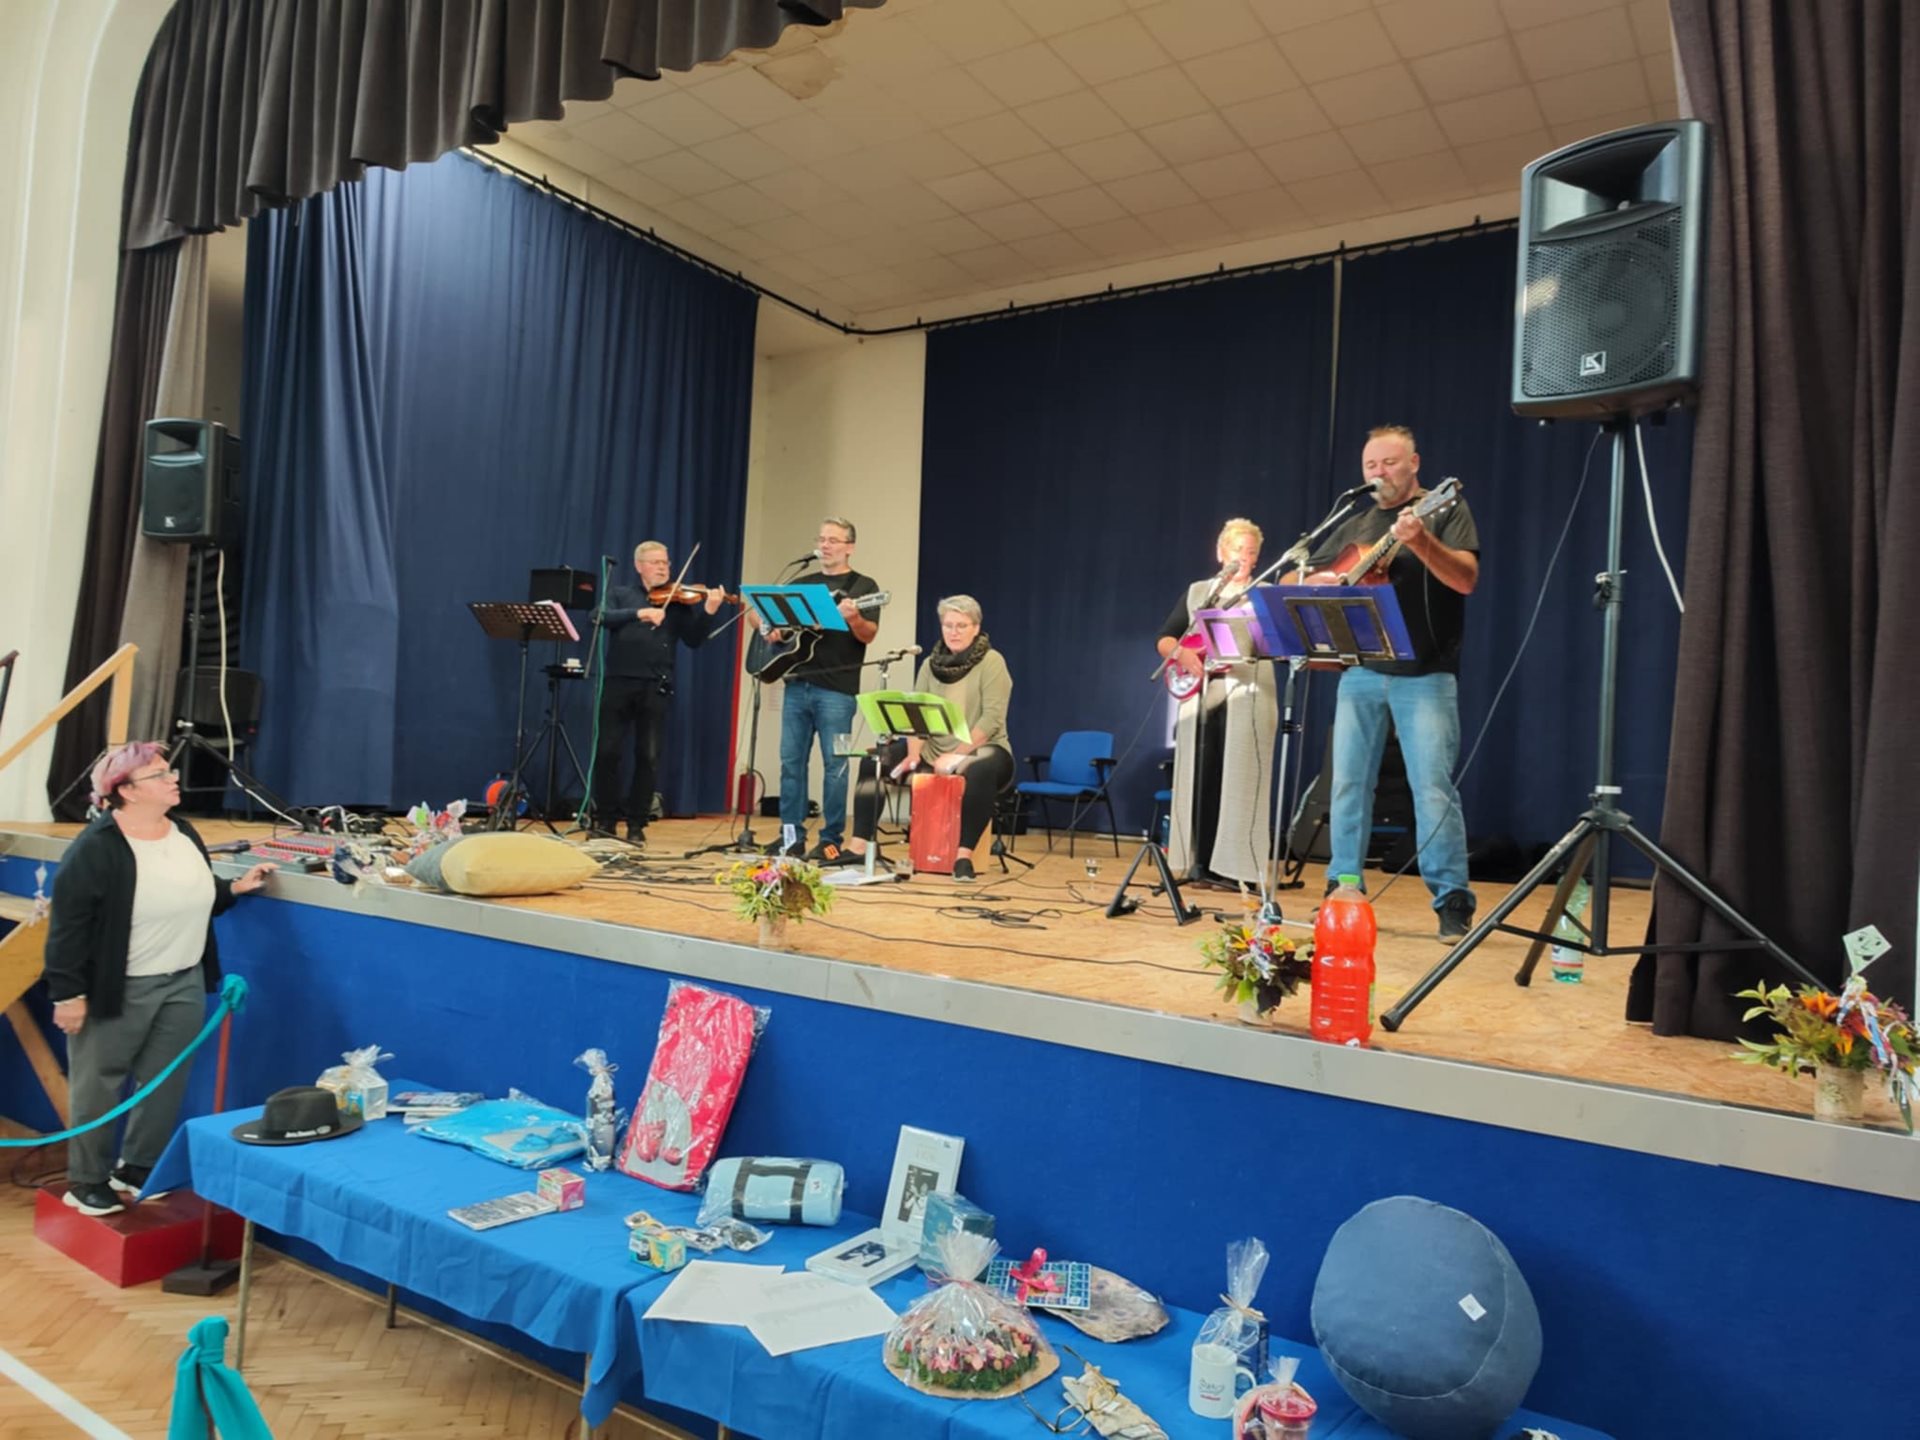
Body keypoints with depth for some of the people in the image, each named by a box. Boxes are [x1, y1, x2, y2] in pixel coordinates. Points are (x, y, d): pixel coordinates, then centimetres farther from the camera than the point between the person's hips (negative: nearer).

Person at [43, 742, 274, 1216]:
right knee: (98, 1086, 9)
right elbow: (68, 924, -16)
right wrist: (68, 993, -16)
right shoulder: (96, 847, -17)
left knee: (166, 1084, 14)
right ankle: (87, 1179, 26)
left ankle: (136, 1169, 31)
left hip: (184, 984, 7)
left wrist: (235, 888, 6)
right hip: (117, 991, -6)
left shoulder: (183, 832, 5)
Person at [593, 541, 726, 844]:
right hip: (619, 681, 0)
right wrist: (638, 612, -21)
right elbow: (601, 617, -6)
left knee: (649, 757, 0)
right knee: (607, 751, -1)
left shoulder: (678, 602, 13)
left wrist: (708, 612, -14)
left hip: (656, 686, 0)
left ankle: (637, 824, 10)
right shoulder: (621, 594, 14)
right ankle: (606, 819, 14)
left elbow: (693, 640, 2)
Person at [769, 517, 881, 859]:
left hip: (837, 690, -5)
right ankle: (792, 834, 14)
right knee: (791, 760, 6)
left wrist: (854, 618, -28)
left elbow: (868, 635, -8)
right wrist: (773, 630, 2)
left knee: (834, 764, -3)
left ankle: (831, 840, 3)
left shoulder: (863, 586, 2)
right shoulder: (801, 583, 17)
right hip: (797, 684, 5)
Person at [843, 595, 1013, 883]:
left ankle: (964, 854, -33)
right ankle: (859, 846, -9)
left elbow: (992, 719, -17)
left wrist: (957, 755, -23)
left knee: (980, 772, -41)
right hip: (935, 748, 6)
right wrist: (915, 753, -15)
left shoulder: (991, 662, -8)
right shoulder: (930, 664, 9)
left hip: (981, 749, -6)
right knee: (874, 761, -8)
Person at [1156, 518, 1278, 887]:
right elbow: (1164, 639, 11)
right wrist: (1181, 653, -9)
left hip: (1248, 696, -3)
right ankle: (1199, 862, 12)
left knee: (1240, 780, -6)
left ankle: (1237, 866, -1)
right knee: (1199, 778, 4)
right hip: (1200, 695, 3)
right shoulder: (1197, 591, 16)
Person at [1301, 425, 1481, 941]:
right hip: (1361, 672, 5)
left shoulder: (1445, 510, 2)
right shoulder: (1355, 526, 17)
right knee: (1348, 783, 4)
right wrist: (1320, 582, -6)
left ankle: (1453, 900, -1)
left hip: (1425, 675, -5)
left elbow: (1466, 579, -13)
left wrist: (1421, 542, -29)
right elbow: (1302, 581, 18)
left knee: (1433, 788, -9)